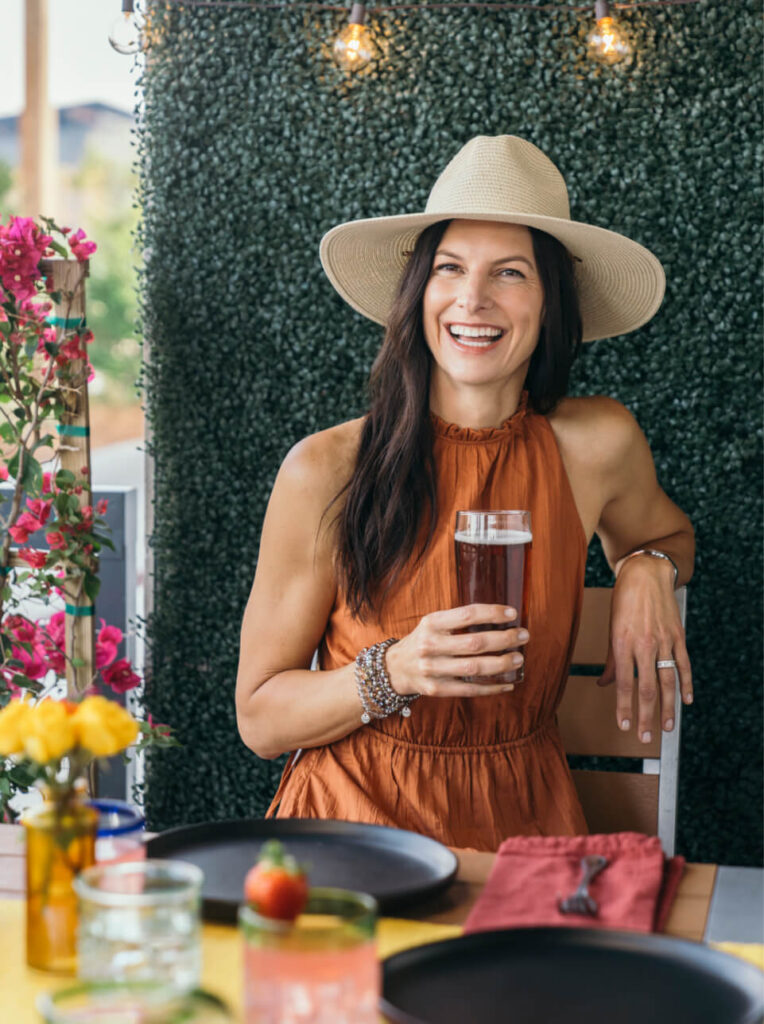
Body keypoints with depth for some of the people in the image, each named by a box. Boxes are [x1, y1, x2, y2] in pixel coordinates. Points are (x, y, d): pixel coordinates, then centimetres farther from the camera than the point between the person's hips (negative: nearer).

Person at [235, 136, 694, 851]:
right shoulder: (327, 471, -8)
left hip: (521, 819, 3)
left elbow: (669, 534, 23)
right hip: (355, 813, -2)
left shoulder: (599, 445, -2)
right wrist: (394, 673, -20)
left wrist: (645, 570, 0)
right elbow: (259, 719, -3)